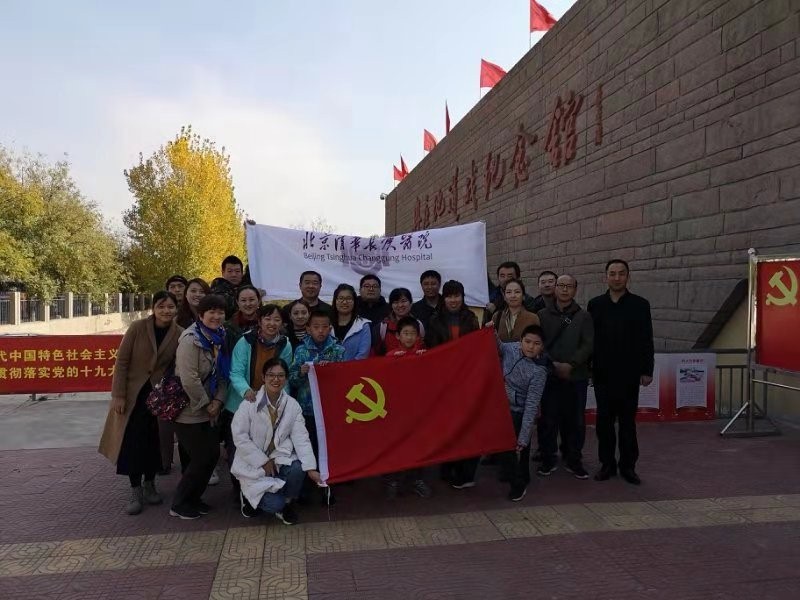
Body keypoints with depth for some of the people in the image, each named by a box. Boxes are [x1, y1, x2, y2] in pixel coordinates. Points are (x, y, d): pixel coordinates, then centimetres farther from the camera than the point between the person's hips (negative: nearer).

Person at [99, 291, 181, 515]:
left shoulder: (179, 334, -8)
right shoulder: (138, 328, -13)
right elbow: (121, 361, -10)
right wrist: (118, 395, -11)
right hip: (133, 393, -1)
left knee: (154, 442, 9)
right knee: (132, 443, 1)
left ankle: (149, 485, 28)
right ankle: (136, 492, 14)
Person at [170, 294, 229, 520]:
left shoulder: (219, 338, 7)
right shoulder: (191, 339, -19)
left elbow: (221, 374, 9)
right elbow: (189, 379, -24)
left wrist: (218, 401, -5)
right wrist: (206, 404, -15)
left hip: (209, 411, 8)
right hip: (189, 411, -8)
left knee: (213, 454, 10)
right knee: (201, 458, -2)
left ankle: (193, 498, 28)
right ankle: (179, 505, 16)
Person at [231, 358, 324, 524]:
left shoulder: (293, 405, -4)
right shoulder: (250, 403, -13)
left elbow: (301, 438, -10)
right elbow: (239, 437, -14)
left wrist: (311, 468, -22)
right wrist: (263, 461, -16)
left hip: (280, 459, 3)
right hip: (254, 464, -3)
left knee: (298, 469, -30)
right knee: (274, 505, -18)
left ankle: (286, 504, 2)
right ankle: (249, 495, 18)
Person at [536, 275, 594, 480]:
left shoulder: (583, 316, 7)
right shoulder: (543, 315, 7)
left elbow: (588, 345, -2)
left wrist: (570, 365, -13)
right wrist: (552, 364, -11)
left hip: (576, 376, 1)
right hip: (550, 376, 0)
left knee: (576, 420, 5)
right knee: (549, 419, 2)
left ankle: (574, 460, 19)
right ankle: (547, 459, 15)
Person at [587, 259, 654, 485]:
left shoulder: (640, 305, 1)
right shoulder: (595, 304, 5)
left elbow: (646, 341, 1)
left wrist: (647, 370, -3)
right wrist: (587, 367, 3)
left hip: (629, 374, -1)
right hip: (603, 374, 1)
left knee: (628, 421, 6)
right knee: (604, 420, 6)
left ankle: (628, 466, 16)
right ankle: (607, 464, 17)